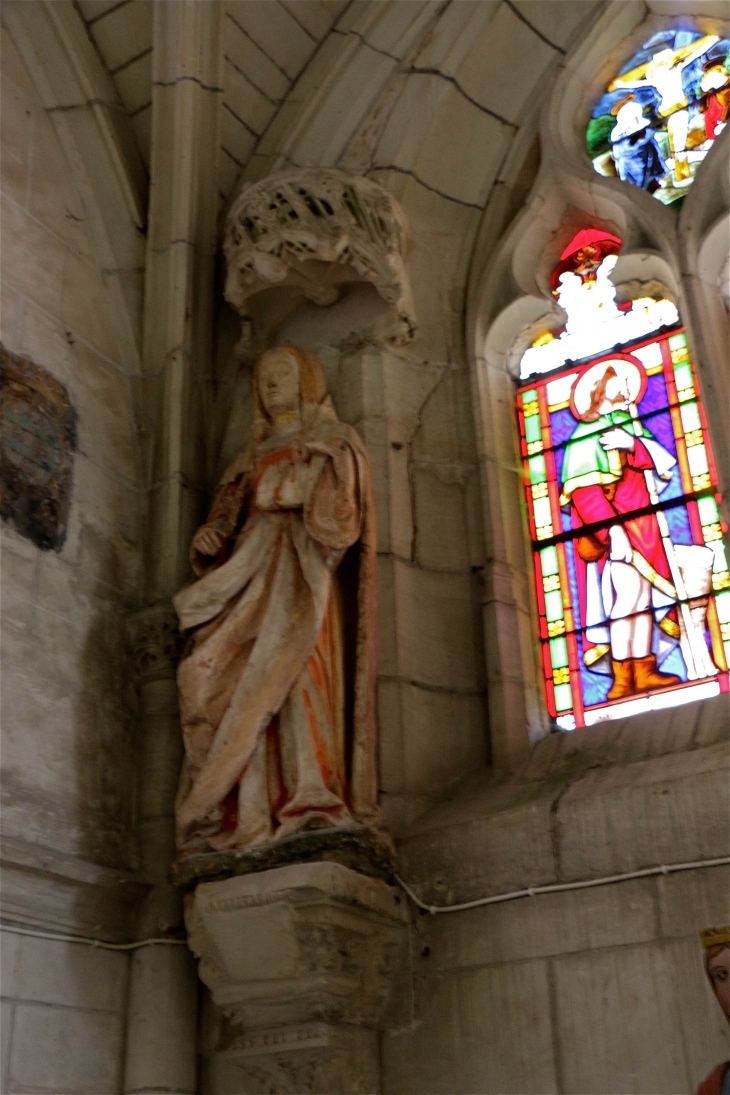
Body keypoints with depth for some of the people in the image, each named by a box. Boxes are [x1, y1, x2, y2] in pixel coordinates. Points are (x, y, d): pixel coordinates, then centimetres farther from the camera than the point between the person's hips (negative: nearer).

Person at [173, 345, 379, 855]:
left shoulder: (331, 442, 15)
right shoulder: (255, 456, 30)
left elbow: (338, 510, 1)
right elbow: (231, 513, 20)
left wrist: (293, 495, -9)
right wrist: (211, 535, 1)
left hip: (301, 574, -5)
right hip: (249, 576, 5)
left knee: (292, 672, -21)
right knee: (243, 680, -10)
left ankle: (311, 803, -25)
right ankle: (251, 818, -16)